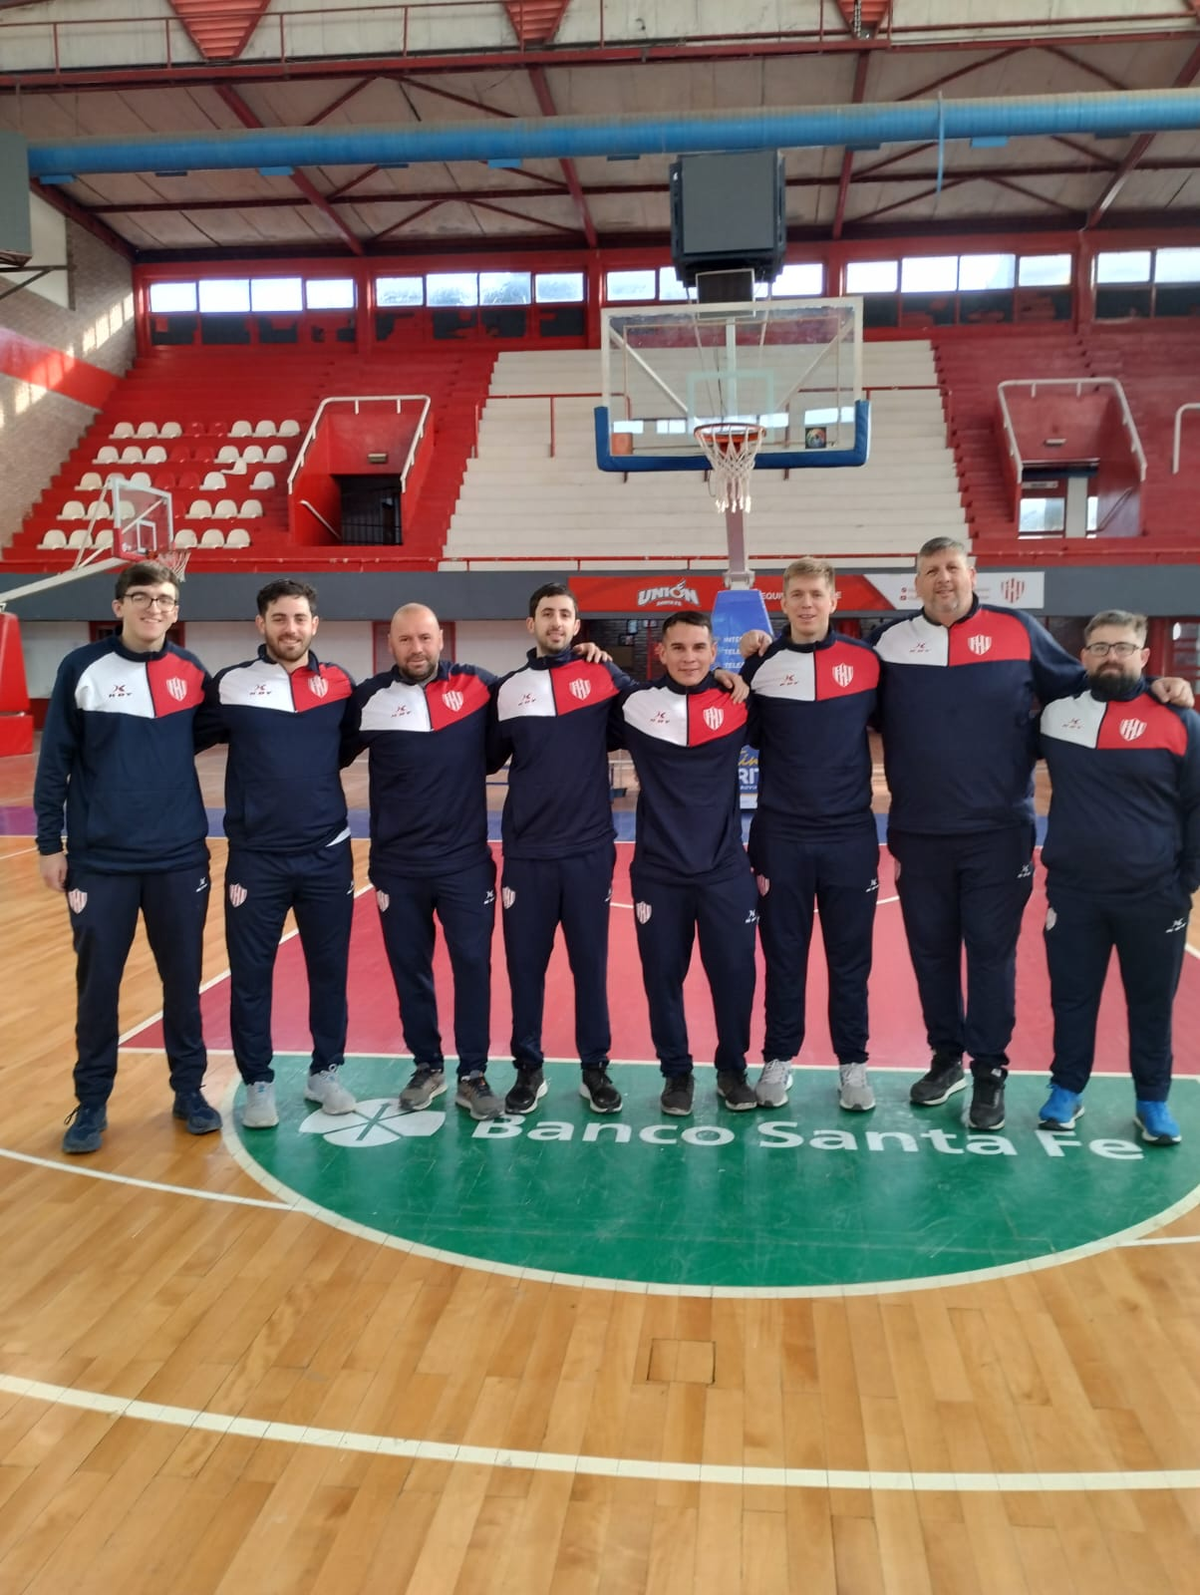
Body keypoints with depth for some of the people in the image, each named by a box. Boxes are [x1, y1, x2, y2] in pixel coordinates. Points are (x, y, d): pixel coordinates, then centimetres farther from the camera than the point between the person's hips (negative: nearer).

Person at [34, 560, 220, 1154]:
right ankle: (91, 1101, 22)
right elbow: (54, 762, -1)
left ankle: (189, 1089, 25)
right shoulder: (82, 669, -3)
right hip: (100, 860, -1)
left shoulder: (193, 673, 2)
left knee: (184, 979, 9)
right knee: (97, 983, 6)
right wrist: (50, 844, -2)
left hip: (181, 858, 2)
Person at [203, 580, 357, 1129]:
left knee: (330, 970, 11)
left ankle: (325, 1072, 28)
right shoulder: (230, 685, -1)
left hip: (328, 856, 2)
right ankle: (258, 1083, 22)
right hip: (255, 858, -1)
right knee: (250, 975, 6)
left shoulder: (340, 685, 5)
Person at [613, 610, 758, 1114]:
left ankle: (733, 1070, 25)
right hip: (657, 872, 0)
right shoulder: (634, 704, 0)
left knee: (735, 975, 5)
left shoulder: (738, 704, 1)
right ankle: (677, 1073, 25)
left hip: (726, 870, 0)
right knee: (663, 977, 7)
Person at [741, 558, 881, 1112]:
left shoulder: (867, 661, 0)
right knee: (783, 954, 9)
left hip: (851, 835, 0)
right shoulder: (762, 665, 1)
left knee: (850, 956, 8)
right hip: (780, 837, 0)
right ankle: (778, 1058, 23)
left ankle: (853, 1062, 23)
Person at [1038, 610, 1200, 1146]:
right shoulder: (1056, 712, 1)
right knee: (1071, 997, 11)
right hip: (1072, 893, 2)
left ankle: (1152, 1100, 28)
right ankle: (1067, 1089, 28)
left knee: (1152, 1003, 11)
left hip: (1153, 897, -1)